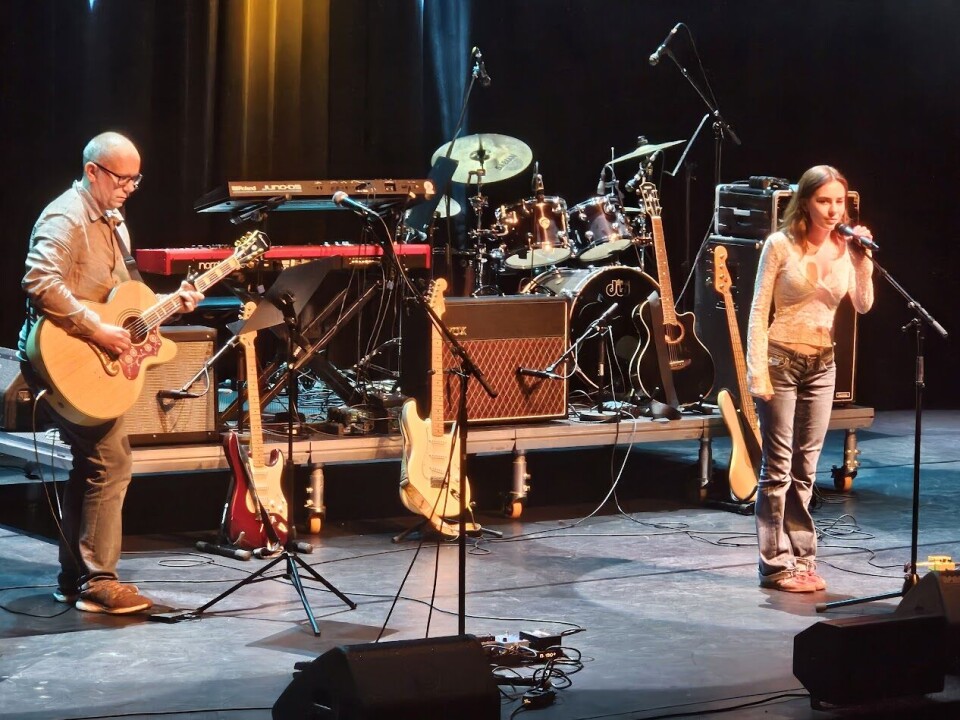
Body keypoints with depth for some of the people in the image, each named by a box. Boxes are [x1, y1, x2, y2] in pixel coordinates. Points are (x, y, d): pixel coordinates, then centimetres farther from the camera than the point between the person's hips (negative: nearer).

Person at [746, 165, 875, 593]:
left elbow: (864, 306, -4)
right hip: (781, 359, -4)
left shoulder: (845, 248, 4)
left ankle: (801, 559, 14)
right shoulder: (781, 245, -8)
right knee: (779, 467, -3)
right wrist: (757, 369, -13)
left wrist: (863, 261, -17)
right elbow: (759, 311, -7)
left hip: (822, 364, 5)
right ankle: (776, 565, 1)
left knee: (805, 468, 8)